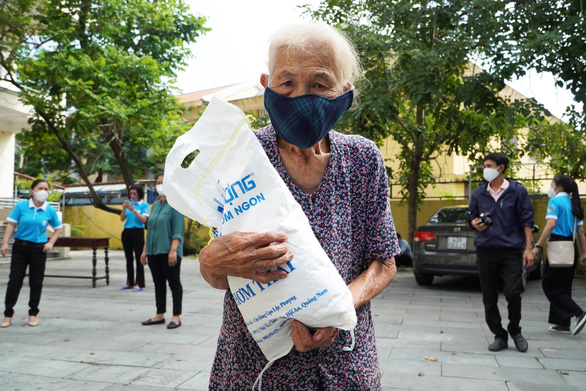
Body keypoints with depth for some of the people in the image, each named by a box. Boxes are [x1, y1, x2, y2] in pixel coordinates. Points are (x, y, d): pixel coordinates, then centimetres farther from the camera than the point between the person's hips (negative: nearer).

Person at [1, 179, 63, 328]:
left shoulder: (50, 210, -1)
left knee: (36, 282, 7)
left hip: (39, 249, 1)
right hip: (20, 247, 0)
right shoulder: (21, 206, -4)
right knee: (14, 281, 2)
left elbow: (58, 228, 10)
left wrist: (51, 243, -2)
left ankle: (33, 313, 22)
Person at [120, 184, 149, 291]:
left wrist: (133, 210, -18)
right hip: (126, 232, 5)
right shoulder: (128, 203, 11)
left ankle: (139, 284, 0)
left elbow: (144, 219, -12)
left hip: (138, 232, -5)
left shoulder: (144, 205, -2)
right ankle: (129, 282, 19)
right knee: (129, 258, 11)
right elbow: (122, 219, 8)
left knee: (138, 258, -4)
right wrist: (124, 209, -9)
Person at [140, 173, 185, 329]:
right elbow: (150, 229, 19)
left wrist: (173, 250, -22)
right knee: (158, 283, 13)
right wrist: (145, 250, 16)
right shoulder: (155, 205, 15)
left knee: (174, 283, 0)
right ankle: (160, 315, 23)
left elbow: (178, 230, -14)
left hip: (168, 251, -7)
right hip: (154, 251, 7)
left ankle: (176, 317, 7)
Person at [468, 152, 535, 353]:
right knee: (489, 298, 5)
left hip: (511, 250, -3)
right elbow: (472, 217, 19)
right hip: (486, 250, 3)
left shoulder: (517, 191, 2)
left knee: (513, 293, -7)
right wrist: (475, 223, -5)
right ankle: (499, 336, 19)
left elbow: (526, 221, 1)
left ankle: (515, 331, 19)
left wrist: (528, 248, -5)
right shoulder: (478, 194, 10)